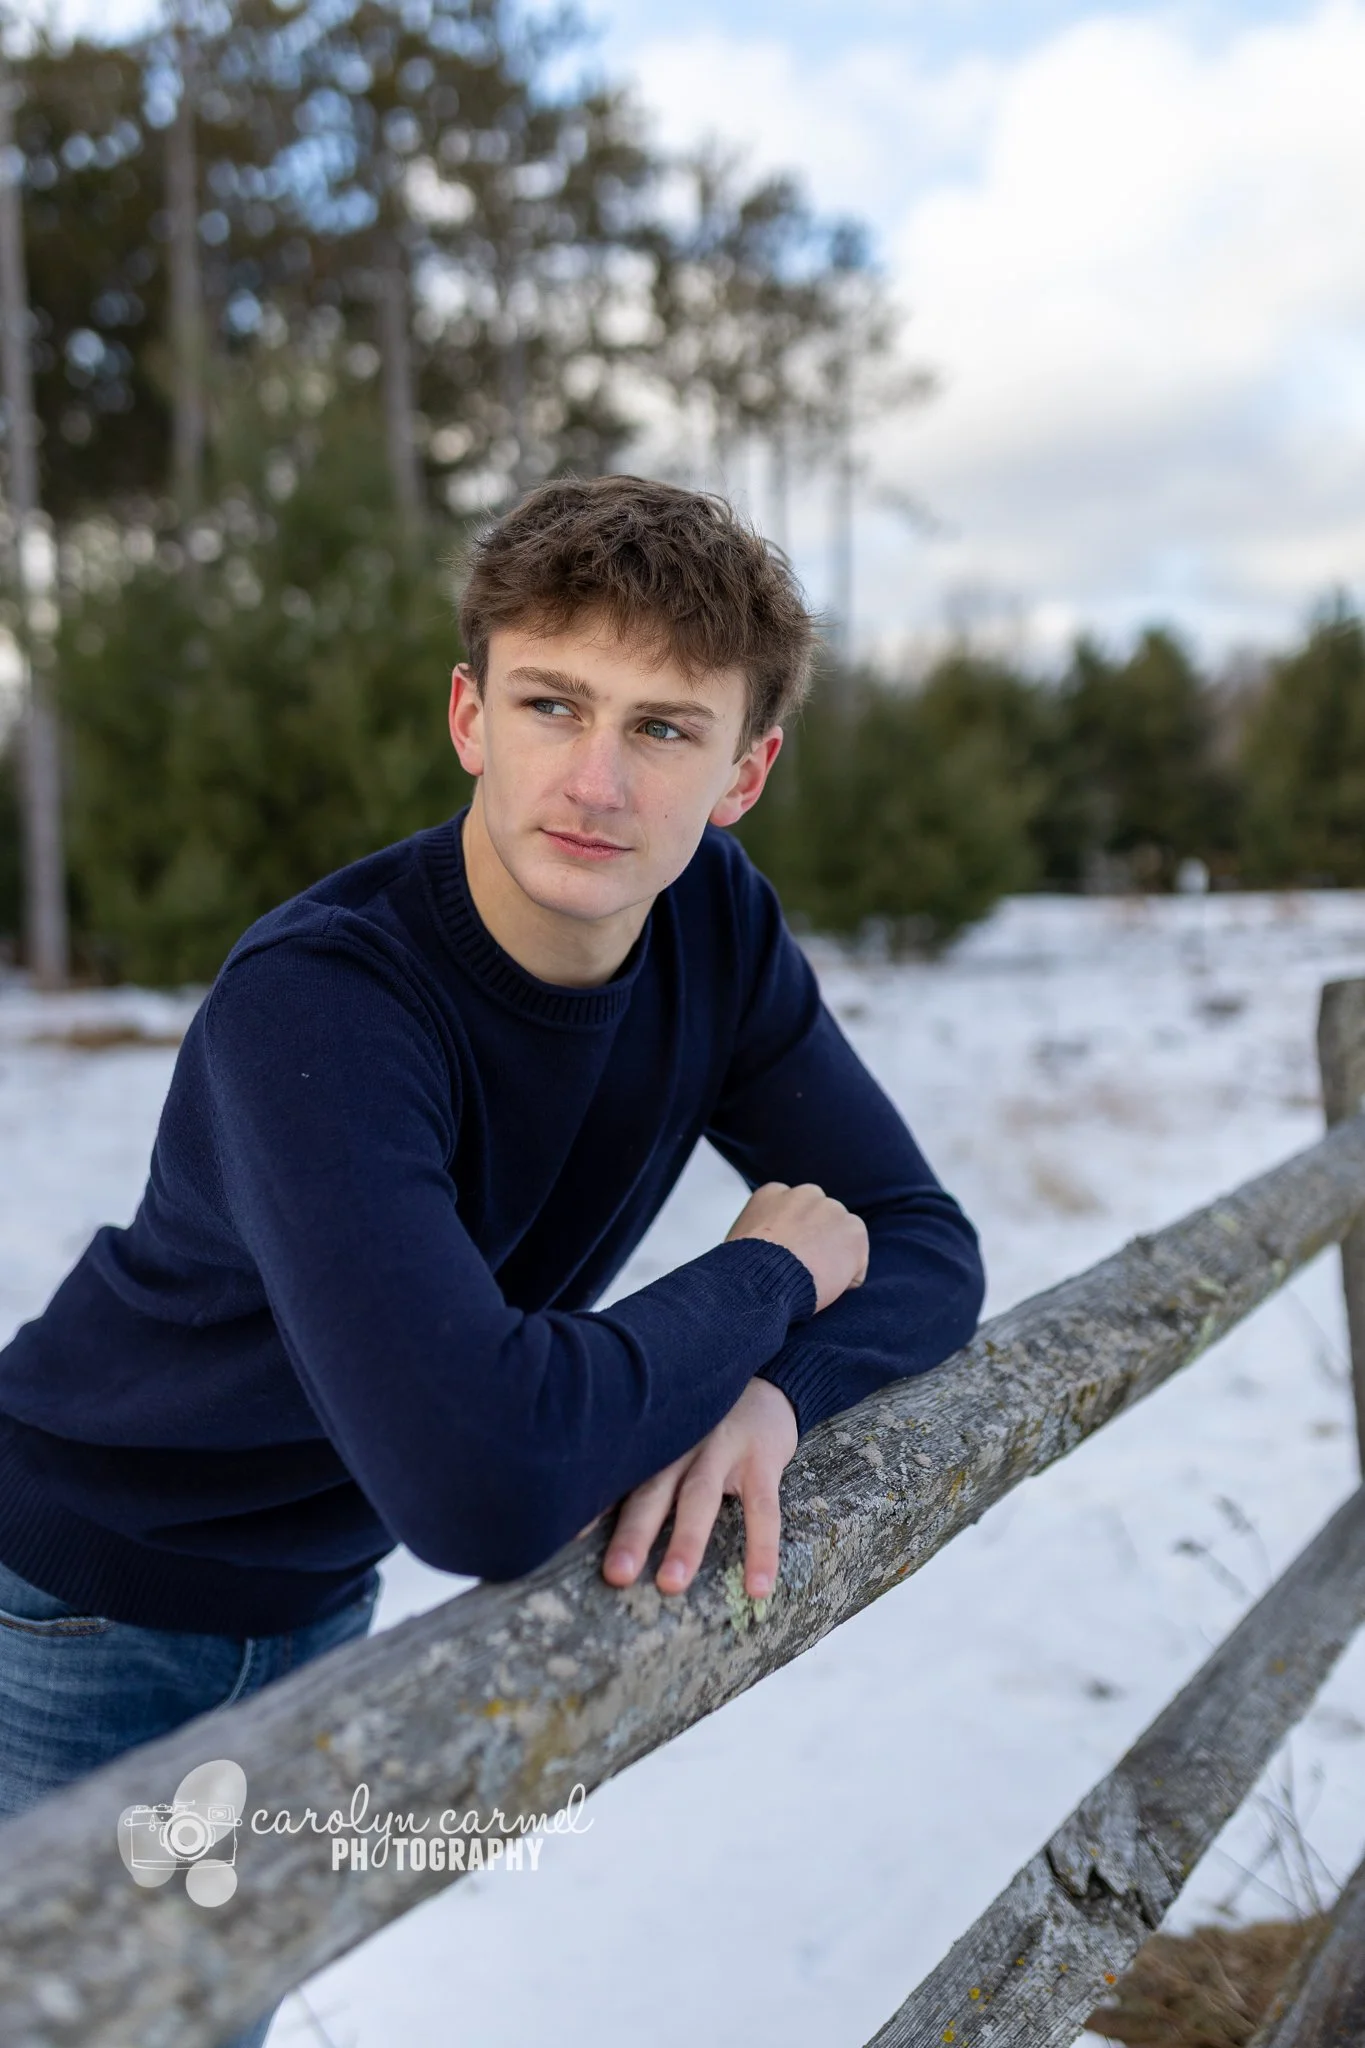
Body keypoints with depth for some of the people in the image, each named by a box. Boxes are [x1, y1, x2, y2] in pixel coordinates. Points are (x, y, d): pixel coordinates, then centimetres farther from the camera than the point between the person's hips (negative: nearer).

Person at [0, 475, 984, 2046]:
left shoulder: (715, 921, -13)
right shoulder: (313, 1008, -34)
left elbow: (925, 1246, -9)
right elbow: (484, 1485, -46)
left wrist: (771, 1393, -31)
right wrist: (769, 1277, -29)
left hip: (316, 1607, 6)